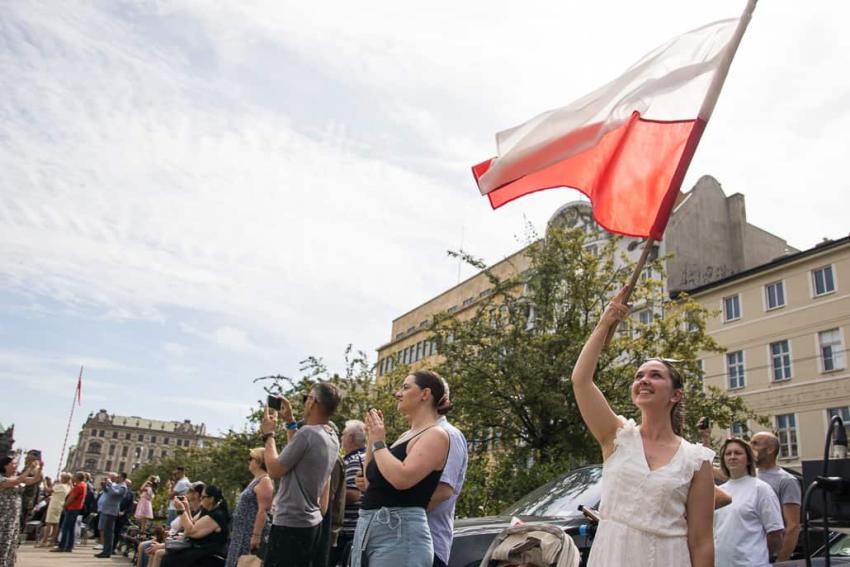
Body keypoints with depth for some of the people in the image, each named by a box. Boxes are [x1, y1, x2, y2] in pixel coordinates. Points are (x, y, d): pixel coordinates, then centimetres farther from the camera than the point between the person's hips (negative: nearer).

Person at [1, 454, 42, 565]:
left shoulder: (18, 478, 10)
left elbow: (35, 479, 4)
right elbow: (16, 482, -29)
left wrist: (39, 468, -12)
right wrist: (29, 469, -30)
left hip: (15, 518, 8)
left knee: (11, 548, 10)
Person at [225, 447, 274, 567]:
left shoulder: (264, 481, -16)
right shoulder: (256, 479, 15)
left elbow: (263, 511, -23)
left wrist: (256, 536, -27)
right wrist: (234, 532, 21)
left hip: (252, 532, -10)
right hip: (244, 532, 10)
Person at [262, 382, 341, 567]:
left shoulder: (308, 432, -20)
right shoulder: (332, 438, 6)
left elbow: (274, 470, -12)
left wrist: (268, 434, 0)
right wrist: (290, 422, 21)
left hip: (290, 524, -8)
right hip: (312, 522, 9)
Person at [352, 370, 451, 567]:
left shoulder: (436, 435, -11)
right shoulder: (406, 435, 15)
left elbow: (401, 478, -25)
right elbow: (372, 478, 21)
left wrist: (378, 442, -11)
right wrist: (372, 438, 11)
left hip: (399, 531, -8)